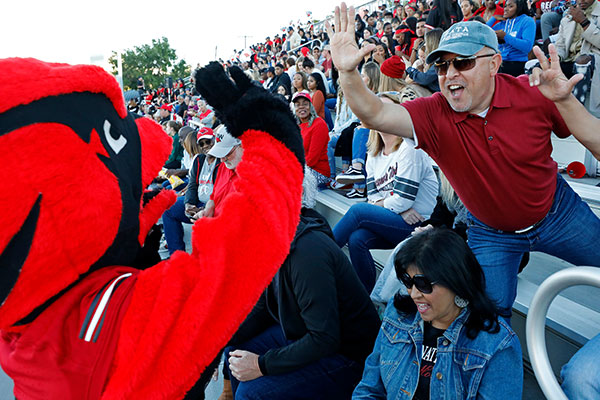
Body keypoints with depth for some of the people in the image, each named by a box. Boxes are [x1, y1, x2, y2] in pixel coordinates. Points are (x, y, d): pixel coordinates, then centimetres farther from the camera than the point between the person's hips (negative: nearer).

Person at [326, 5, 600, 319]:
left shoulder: (533, 93, -20)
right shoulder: (434, 115, -21)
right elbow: (374, 115, -38)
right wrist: (347, 73, -52)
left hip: (558, 215, 1)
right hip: (491, 234, 0)